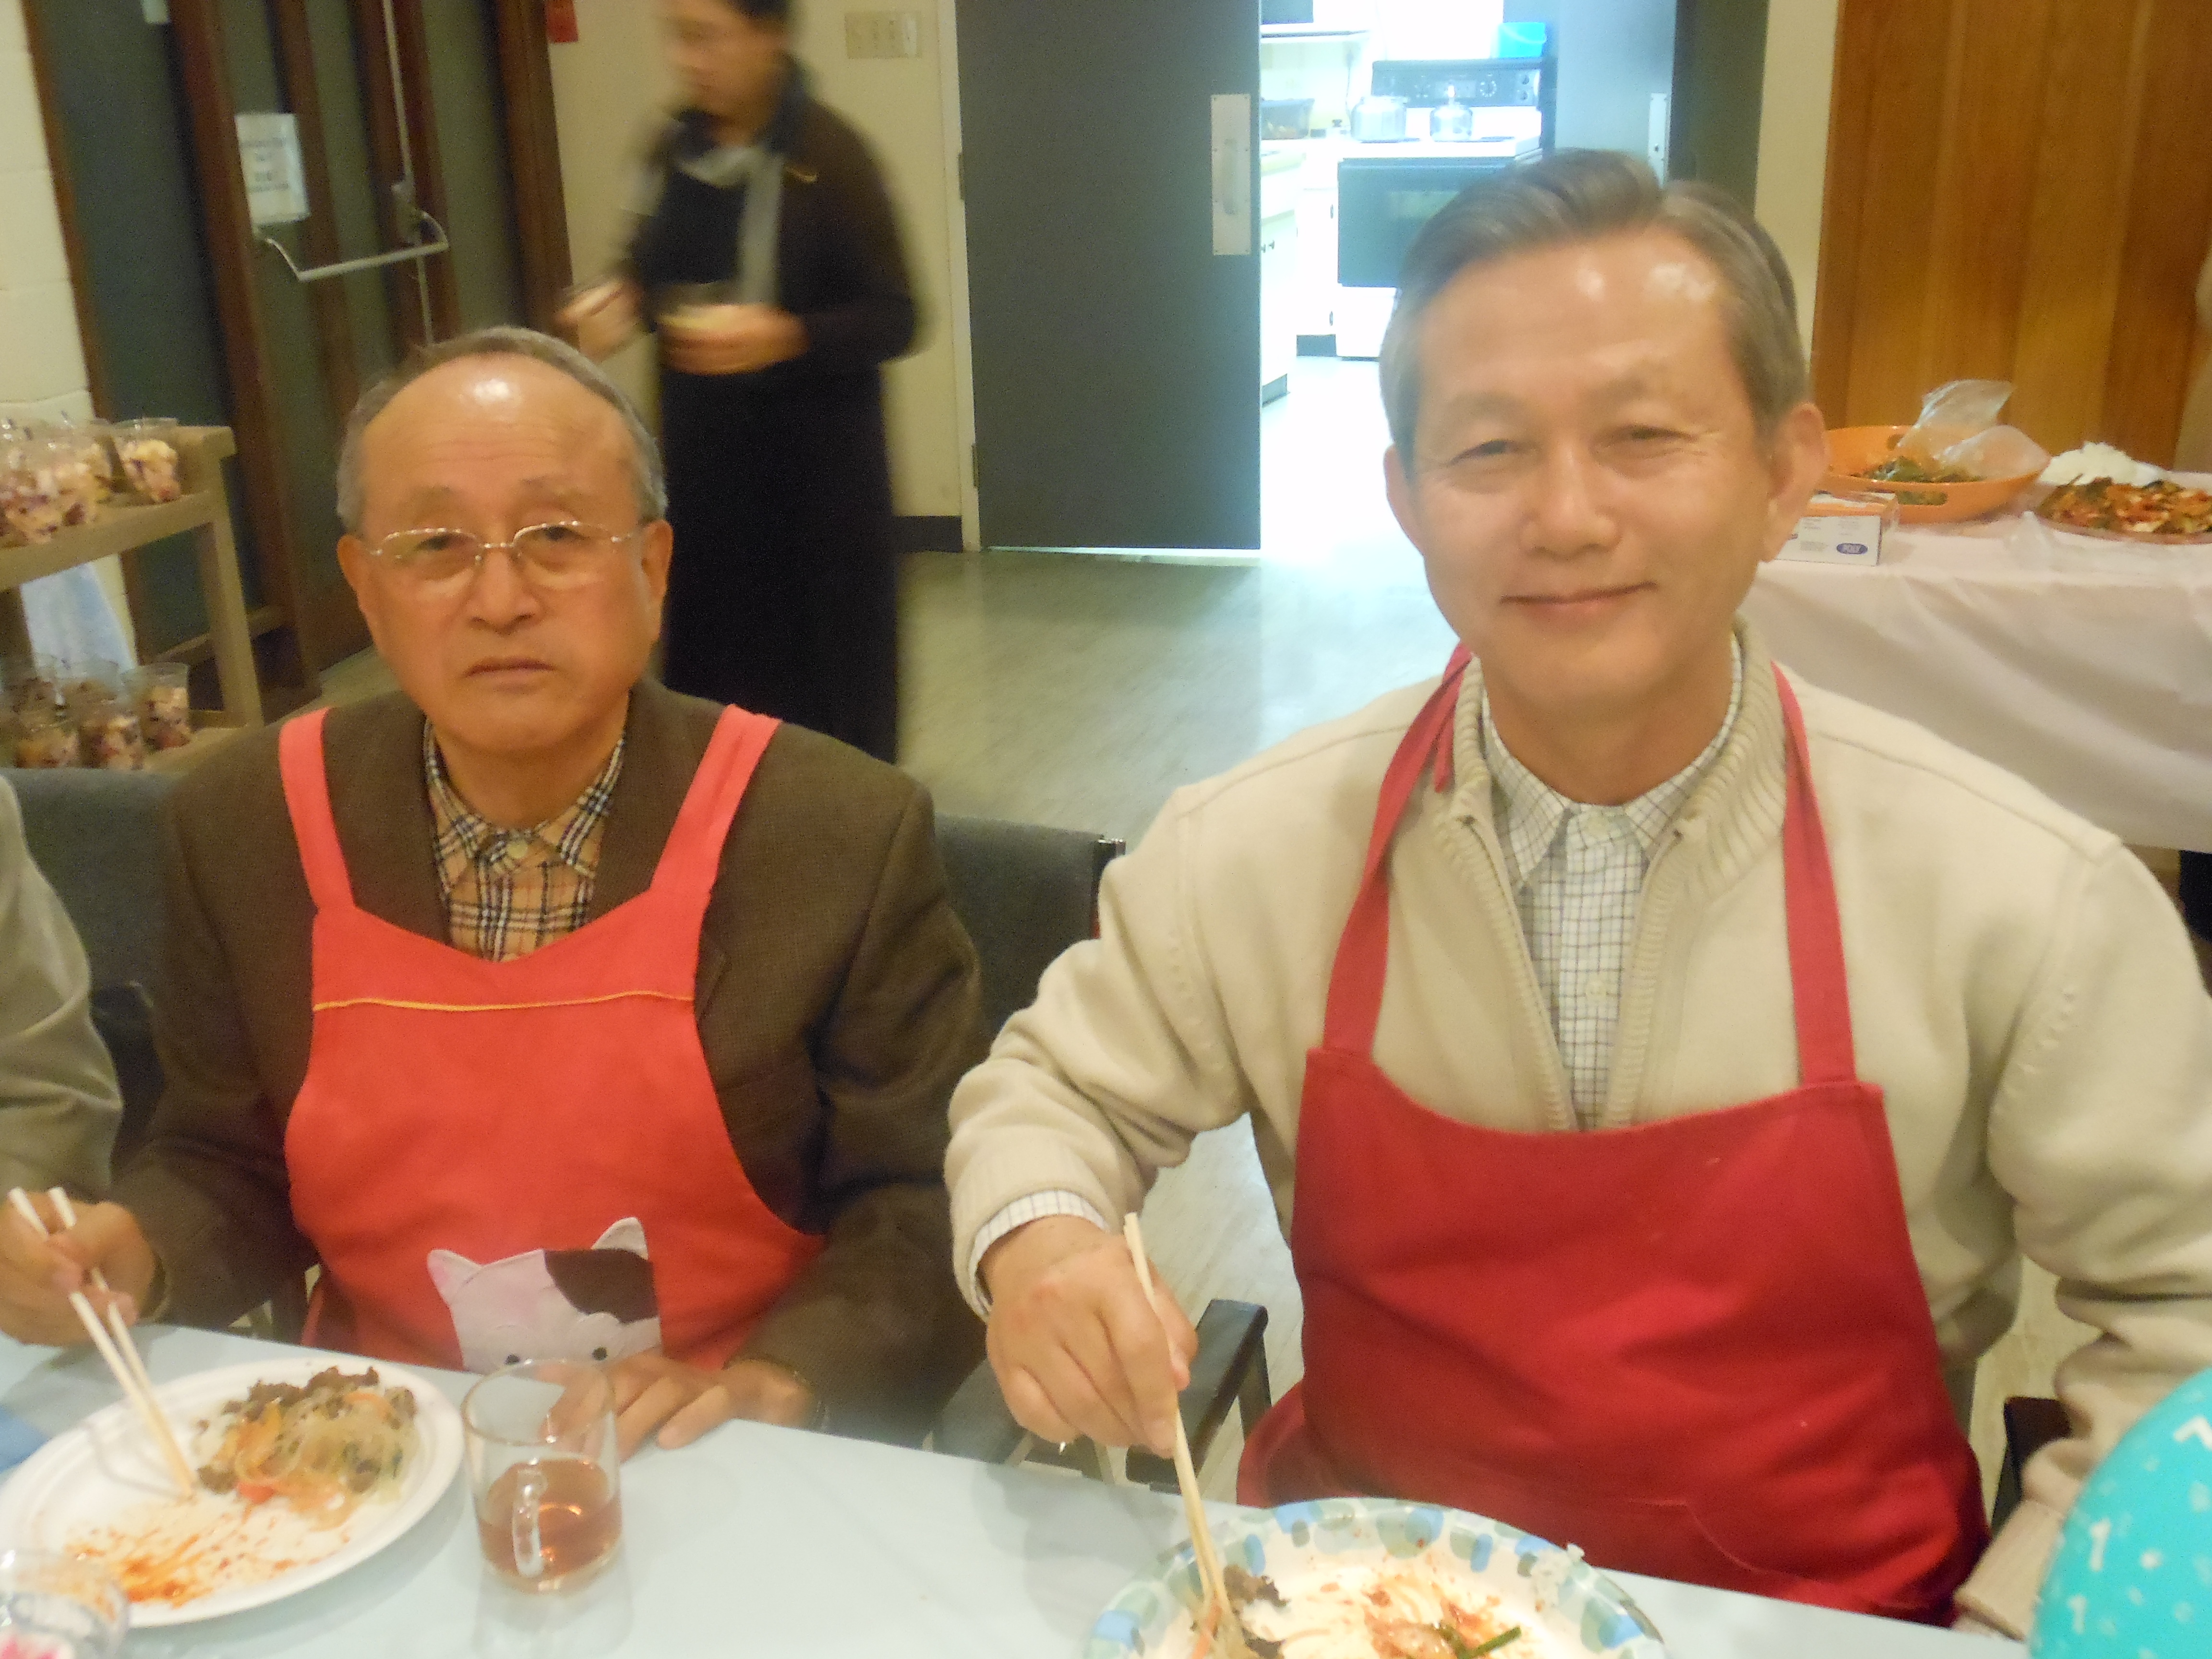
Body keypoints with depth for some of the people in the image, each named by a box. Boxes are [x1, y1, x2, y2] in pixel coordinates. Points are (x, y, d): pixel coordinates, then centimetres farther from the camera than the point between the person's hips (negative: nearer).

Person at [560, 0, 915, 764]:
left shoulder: (826, 155, -13)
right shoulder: (673, 150, 6)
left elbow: (893, 320, -13)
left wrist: (783, 336, -28)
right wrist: (624, 299, -3)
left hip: (813, 460, -5)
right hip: (701, 449, 6)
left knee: (821, 671, 0)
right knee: (707, 658, 8)